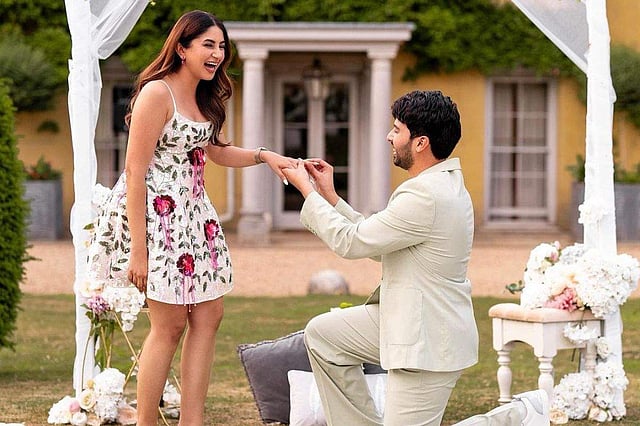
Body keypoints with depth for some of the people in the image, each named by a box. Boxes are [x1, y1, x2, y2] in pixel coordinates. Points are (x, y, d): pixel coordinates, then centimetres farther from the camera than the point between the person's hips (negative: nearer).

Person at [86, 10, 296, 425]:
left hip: (194, 213, 9)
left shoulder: (204, 98, 12)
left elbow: (217, 152, 27)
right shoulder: (157, 93, -15)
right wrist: (138, 248, -21)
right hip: (156, 214, -9)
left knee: (209, 316, 6)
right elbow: (135, 173, -17)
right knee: (170, 324, -4)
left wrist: (264, 155, 7)